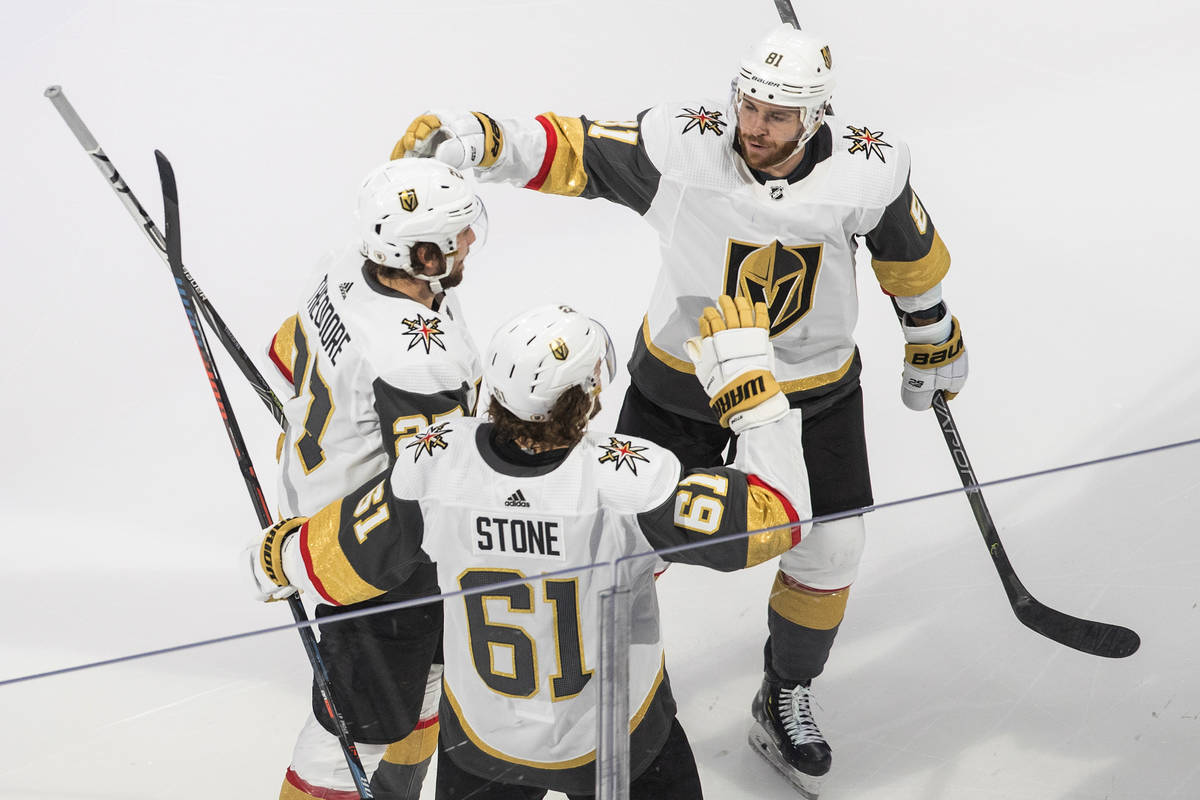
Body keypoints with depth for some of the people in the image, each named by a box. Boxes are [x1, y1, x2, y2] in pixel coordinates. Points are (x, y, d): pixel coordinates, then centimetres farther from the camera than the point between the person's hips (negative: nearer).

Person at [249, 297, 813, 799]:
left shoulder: (436, 463, -23)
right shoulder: (628, 478, -33)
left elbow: (344, 562, -7)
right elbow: (779, 517, -25)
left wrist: (279, 556, 16)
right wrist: (749, 382, -20)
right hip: (614, 741, -2)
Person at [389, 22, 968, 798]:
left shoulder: (866, 168, -20)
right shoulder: (684, 146, -26)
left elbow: (909, 250, -1)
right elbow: (575, 150, -26)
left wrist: (934, 338, 11)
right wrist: (477, 138, -43)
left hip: (813, 386, 1)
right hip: (680, 375, -1)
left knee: (829, 549, 4)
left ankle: (785, 701, 30)